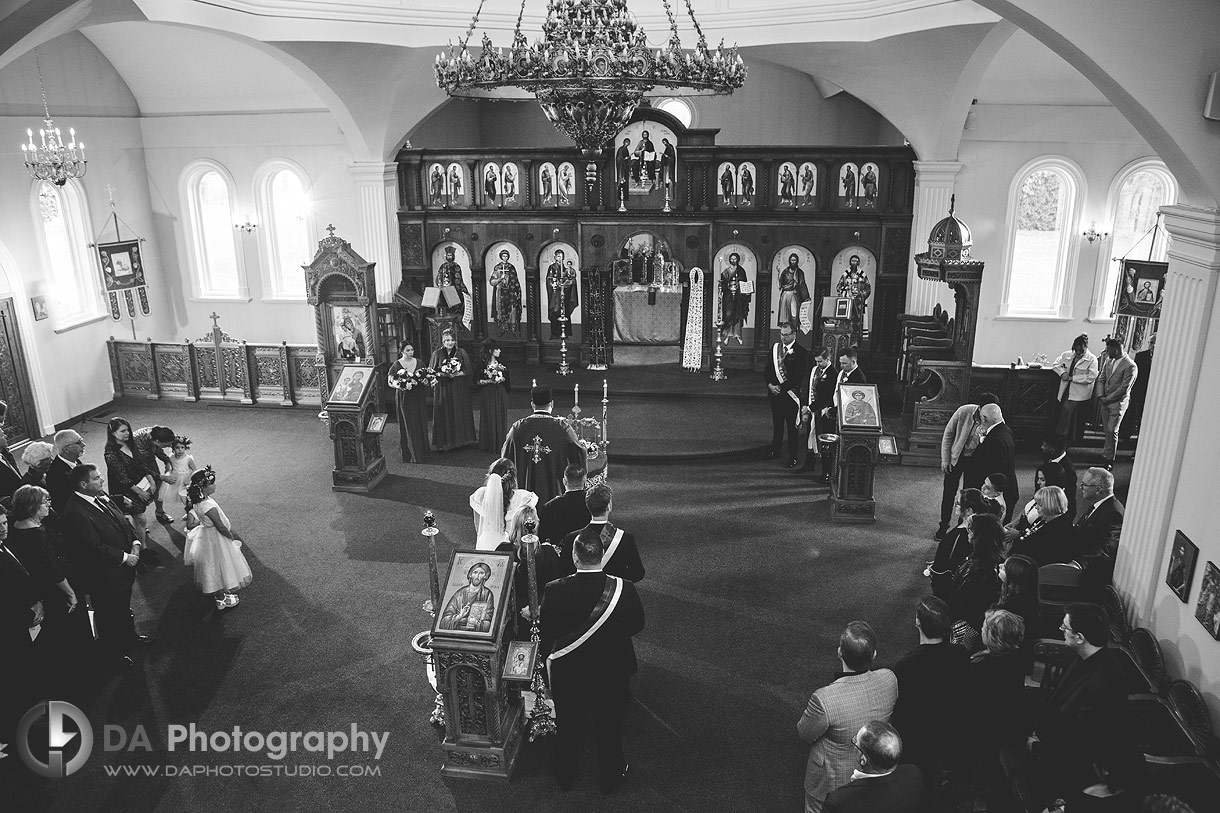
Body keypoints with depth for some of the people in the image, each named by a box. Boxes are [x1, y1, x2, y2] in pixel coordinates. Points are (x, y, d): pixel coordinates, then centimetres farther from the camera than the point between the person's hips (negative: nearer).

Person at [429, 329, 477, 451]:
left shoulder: (461, 352, 2)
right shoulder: (437, 354, 0)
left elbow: (468, 370, 0)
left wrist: (456, 374, -15)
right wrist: (442, 374, -16)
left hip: (460, 389, 1)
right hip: (443, 389, -1)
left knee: (460, 413, 4)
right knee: (445, 415, -1)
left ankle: (461, 439, 15)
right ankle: (444, 442, 7)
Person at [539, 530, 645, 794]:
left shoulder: (555, 591, -25)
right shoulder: (624, 589, -25)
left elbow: (545, 631, -11)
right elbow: (637, 624, -7)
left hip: (567, 675, 0)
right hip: (612, 675, 0)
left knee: (568, 729, 25)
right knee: (609, 730, 24)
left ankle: (565, 777, 47)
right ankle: (611, 778, 45)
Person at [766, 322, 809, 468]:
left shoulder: (801, 352, -12)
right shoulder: (775, 347, 6)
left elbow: (798, 376, -16)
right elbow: (768, 368, 8)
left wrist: (781, 388, -17)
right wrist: (770, 385, -7)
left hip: (790, 394, -5)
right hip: (775, 392, 5)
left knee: (792, 427, 4)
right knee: (777, 424, 18)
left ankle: (793, 457, 12)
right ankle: (775, 450, 31)